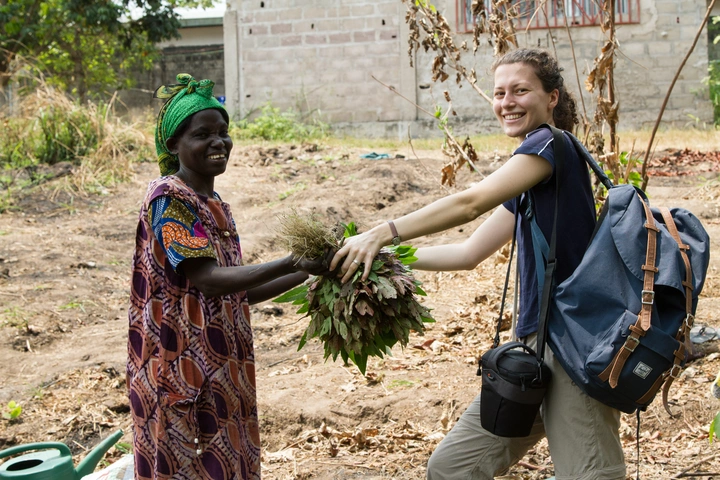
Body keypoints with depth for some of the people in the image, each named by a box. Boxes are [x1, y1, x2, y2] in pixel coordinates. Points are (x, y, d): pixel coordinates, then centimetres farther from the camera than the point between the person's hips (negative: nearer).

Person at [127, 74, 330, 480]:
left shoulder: (215, 204, 12)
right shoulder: (168, 198, -14)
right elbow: (208, 278, -24)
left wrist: (307, 272, 5)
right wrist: (291, 262, -31)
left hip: (223, 367, 8)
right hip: (182, 368, -8)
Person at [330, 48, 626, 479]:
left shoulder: (551, 142, -8)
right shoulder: (529, 181, 19)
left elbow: (471, 203, -19)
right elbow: (471, 253, 20)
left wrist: (383, 233, -20)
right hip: (535, 344, 10)